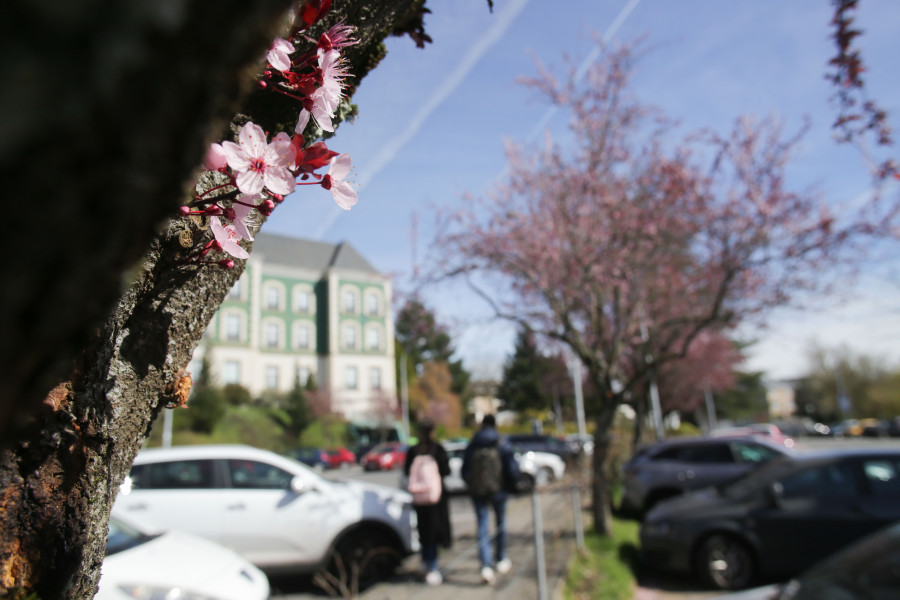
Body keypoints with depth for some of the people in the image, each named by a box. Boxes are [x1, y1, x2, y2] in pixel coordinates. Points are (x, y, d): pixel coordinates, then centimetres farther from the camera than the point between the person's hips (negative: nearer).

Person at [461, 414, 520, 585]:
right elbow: (512, 469, -8)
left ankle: (486, 566, -10)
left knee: (482, 527, 3)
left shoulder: (471, 447, -2)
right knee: (500, 524, 18)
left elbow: (464, 471, 3)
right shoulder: (502, 445, -8)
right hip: (498, 490, -1)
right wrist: (511, 485, 9)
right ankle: (501, 561, 31)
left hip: (477, 492, 1)